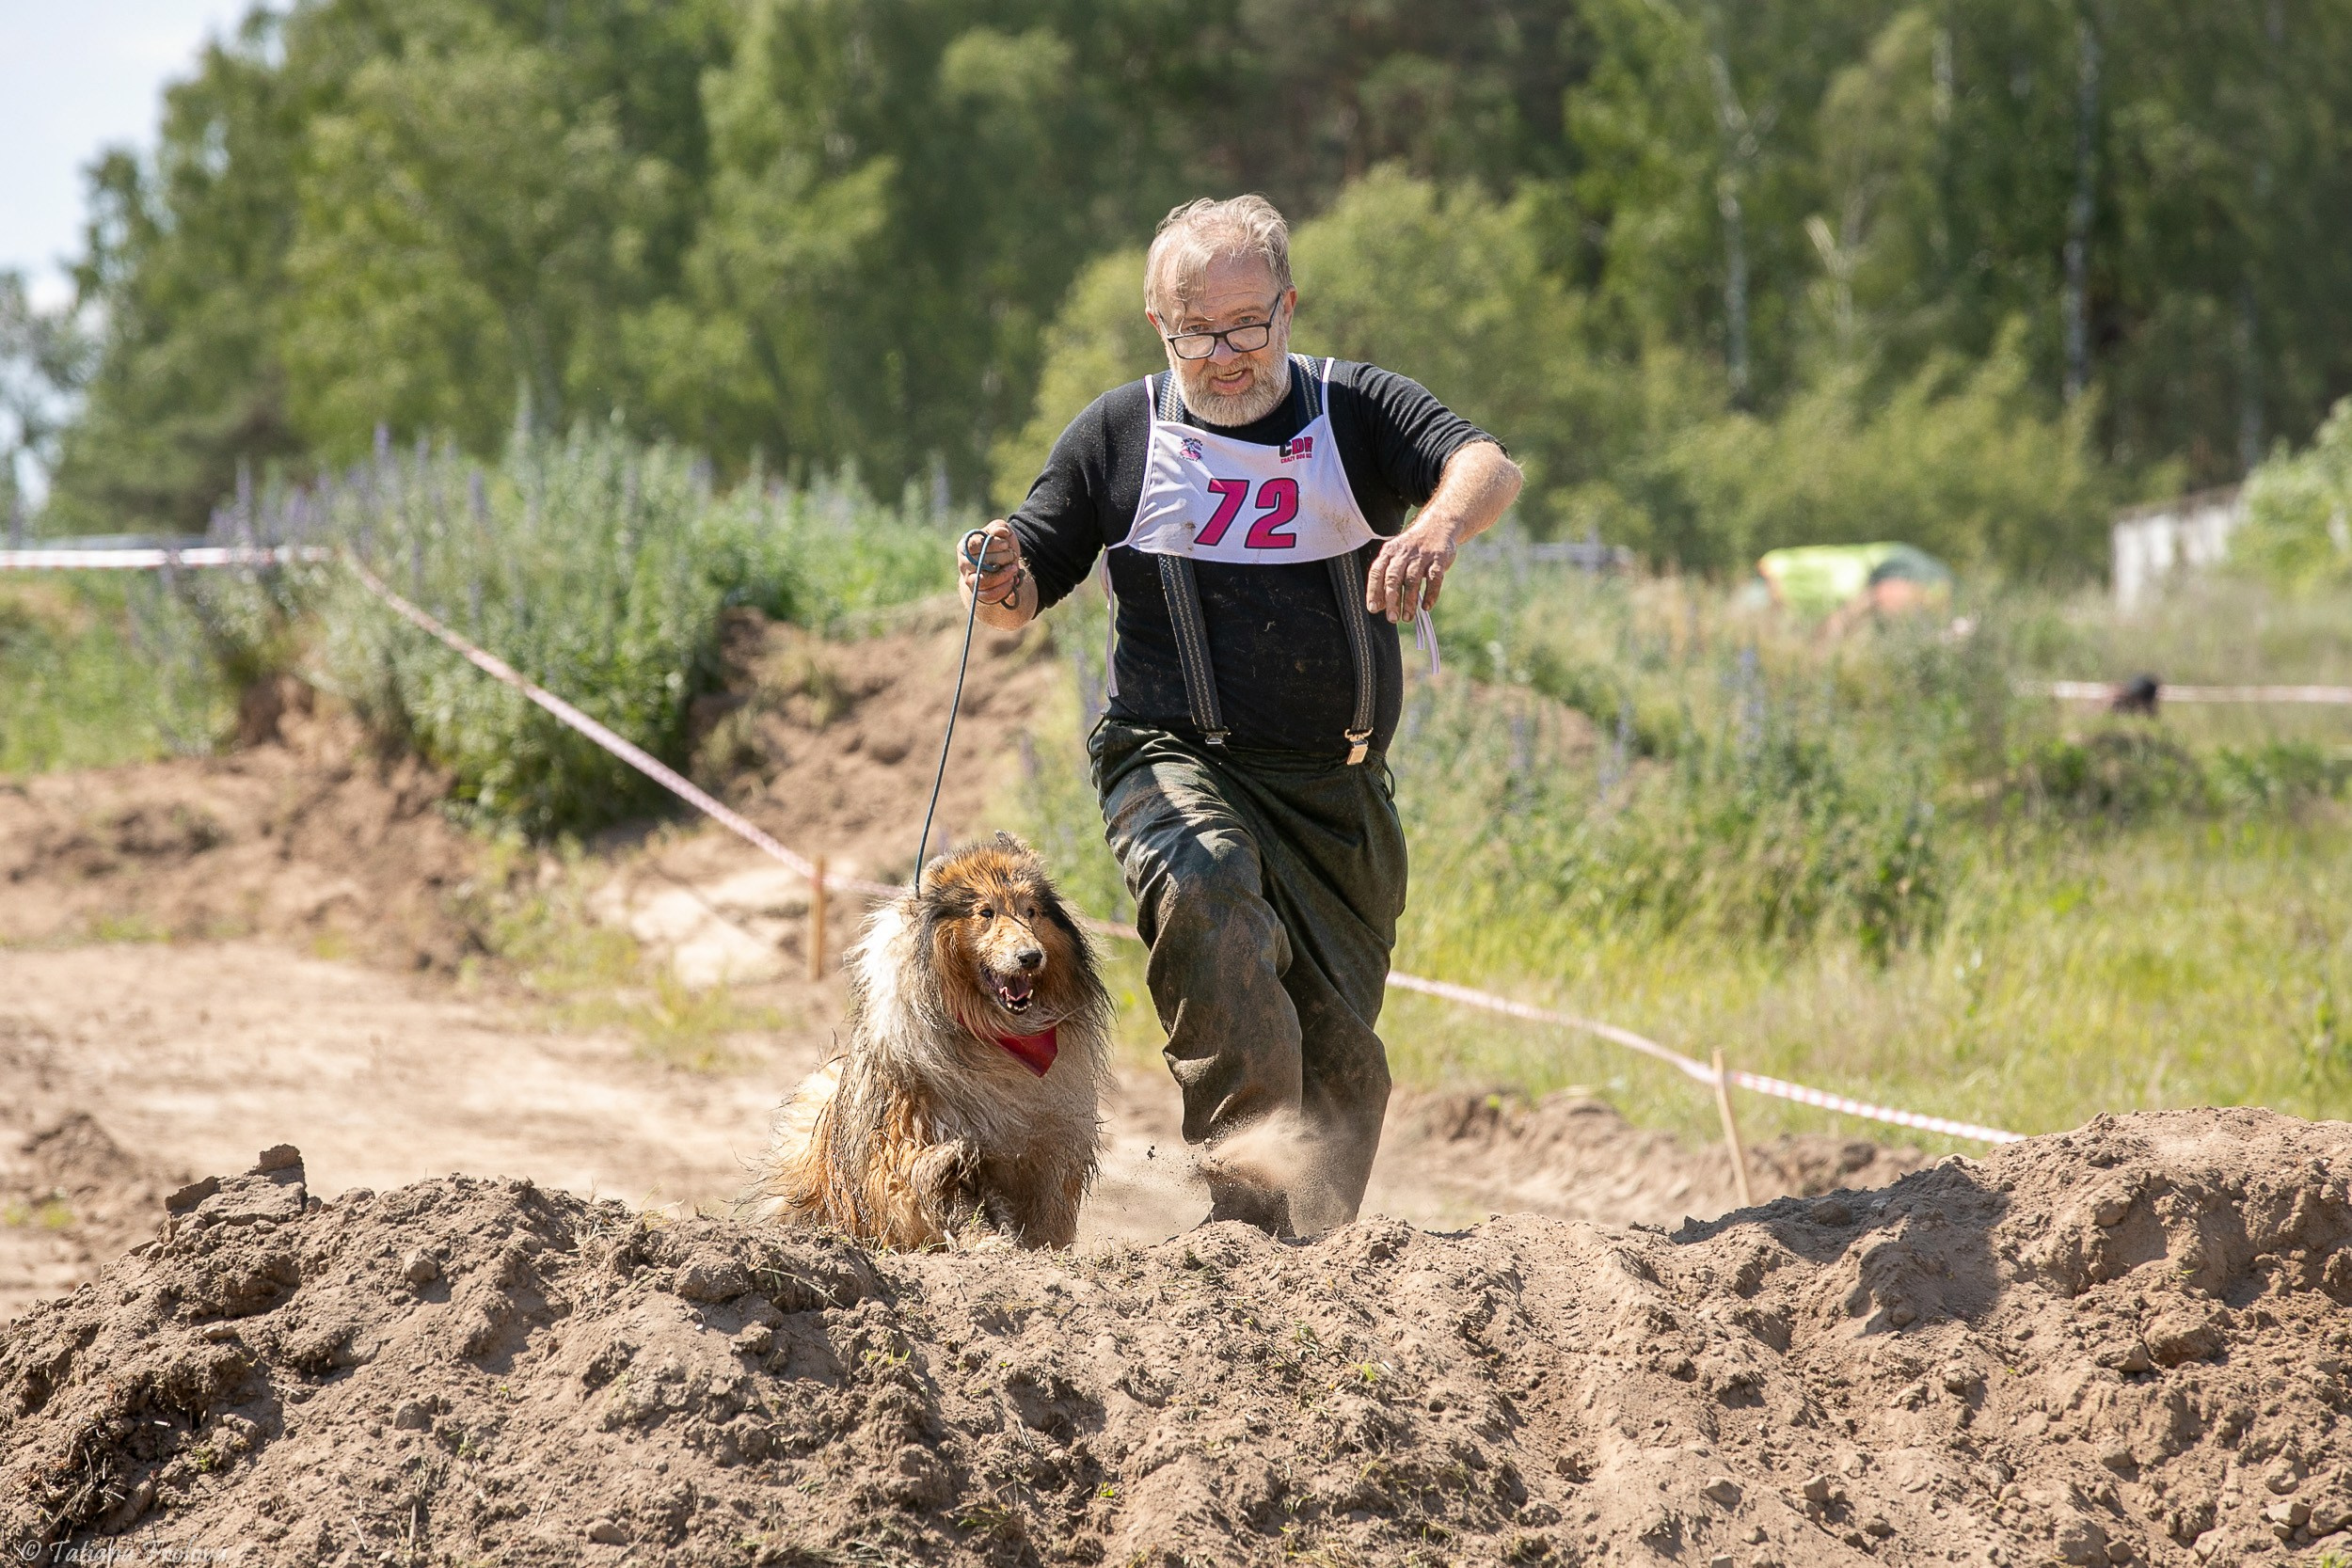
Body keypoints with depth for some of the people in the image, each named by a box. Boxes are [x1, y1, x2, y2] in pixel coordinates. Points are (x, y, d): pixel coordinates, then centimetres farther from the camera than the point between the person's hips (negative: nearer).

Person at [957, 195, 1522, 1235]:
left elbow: (1487, 466, -17)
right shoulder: (1119, 435, 5)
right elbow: (1028, 590, 9)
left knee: (1342, 1058, 6)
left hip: (1339, 789, 2)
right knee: (1209, 893, -35)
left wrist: (1441, 523, -40)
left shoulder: (1356, 410, 2)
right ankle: (1252, 1192, -39)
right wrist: (1003, 585, -16)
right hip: (1177, 761, -2)